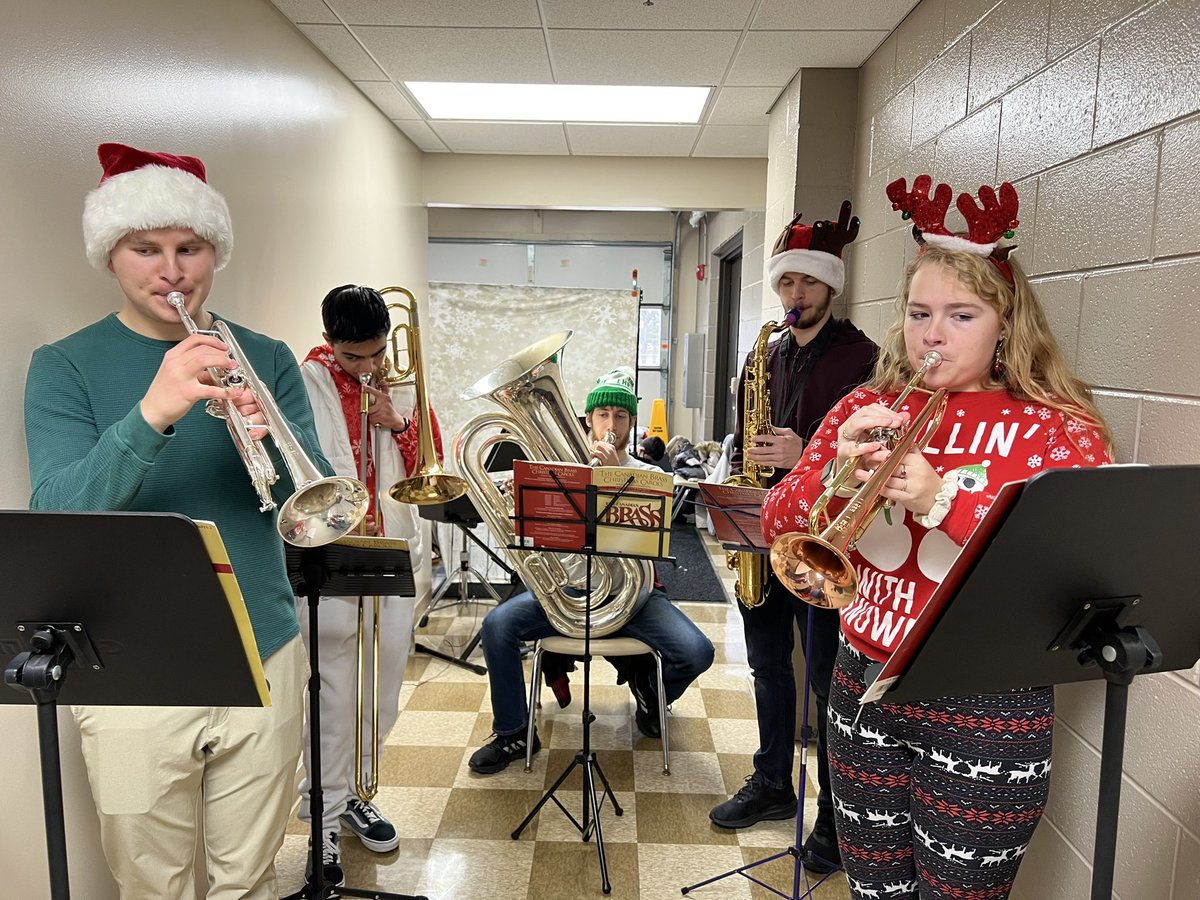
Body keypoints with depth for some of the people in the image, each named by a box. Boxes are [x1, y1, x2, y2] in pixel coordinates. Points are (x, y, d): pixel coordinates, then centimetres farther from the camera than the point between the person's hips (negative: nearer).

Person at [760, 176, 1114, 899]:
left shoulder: (1061, 430, -7)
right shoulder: (868, 408, 2)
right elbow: (778, 525, -1)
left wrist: (942, 498, -31)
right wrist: (836, 474, -22)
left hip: (988, 712, -3)